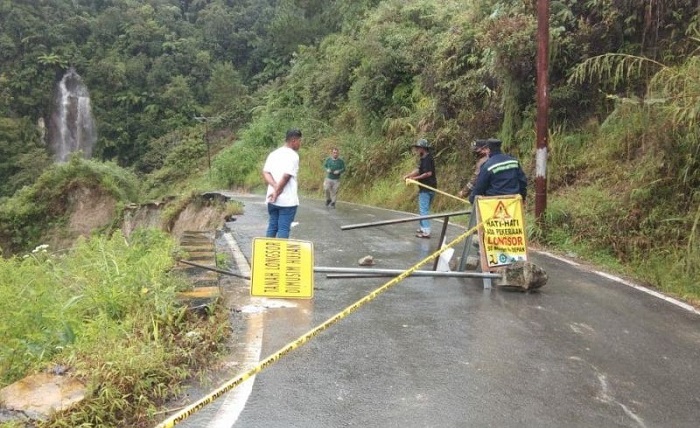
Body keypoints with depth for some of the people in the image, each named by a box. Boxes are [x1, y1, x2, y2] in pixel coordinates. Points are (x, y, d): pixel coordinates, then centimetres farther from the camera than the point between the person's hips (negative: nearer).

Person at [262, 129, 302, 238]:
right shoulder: (293, 155, -10)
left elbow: (265, 172, 1)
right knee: (284, 229, -1)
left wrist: (275, 187, -11)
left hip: (272, 199, 7)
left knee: (272, 226, 13)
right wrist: (277, 192, -9)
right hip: (287, 200, -7)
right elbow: (286, 176, -18)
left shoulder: (273, 154, 12)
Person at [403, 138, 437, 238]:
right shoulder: (423, 159, 15)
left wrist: (416, 178, -17)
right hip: (426, 188, 11)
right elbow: (418, 170, 16)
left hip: (427, 189, -11)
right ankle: (423, 228, 28)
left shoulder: (427, 159, -17)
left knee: (424, 209, -8)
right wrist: (408, 175, 4)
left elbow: (428, 173, -23)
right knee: (423, 209, 18)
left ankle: (426, 231, -7)